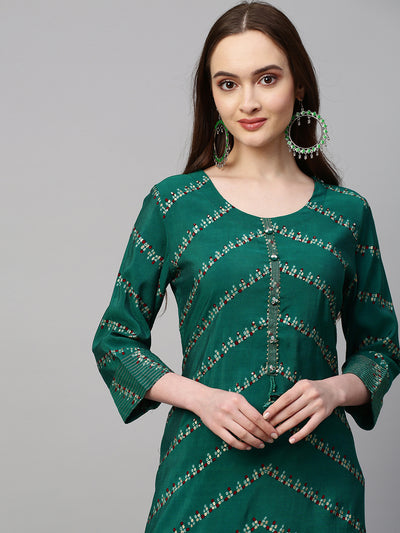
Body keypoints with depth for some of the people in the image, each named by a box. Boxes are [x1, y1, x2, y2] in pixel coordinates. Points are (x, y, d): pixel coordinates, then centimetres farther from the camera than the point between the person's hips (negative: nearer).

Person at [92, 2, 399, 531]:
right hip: (206, 468, -1)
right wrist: (200, 396, -12)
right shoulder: (173, 204, -1)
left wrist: (336, 388, -9)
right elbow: (115, 339, 3)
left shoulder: (347, 212, 3)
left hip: (319, 474, 2)